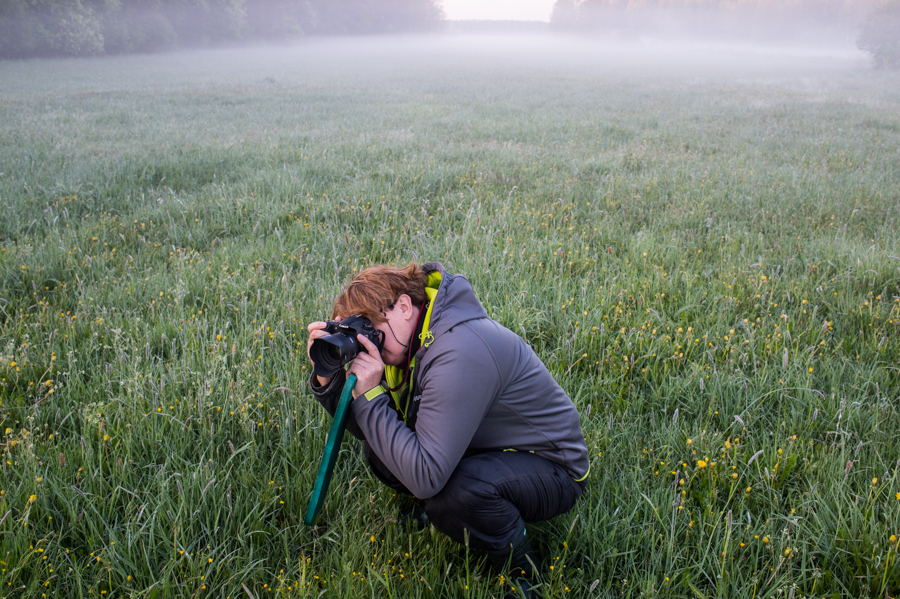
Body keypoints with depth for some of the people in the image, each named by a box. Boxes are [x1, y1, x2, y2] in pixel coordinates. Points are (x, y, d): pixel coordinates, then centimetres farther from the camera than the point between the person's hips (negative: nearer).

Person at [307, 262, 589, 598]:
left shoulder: (459, 352, -34)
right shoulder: (408, 341, -4)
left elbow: (424, 478, -37)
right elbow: (366, 429, 0)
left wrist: (369, 396, -32)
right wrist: (327, 378, -15)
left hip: (552, 467, -8)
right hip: (493, 452, 8)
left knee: (457, 490, -37)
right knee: (380, 449, -6)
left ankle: (521, 571, -7)